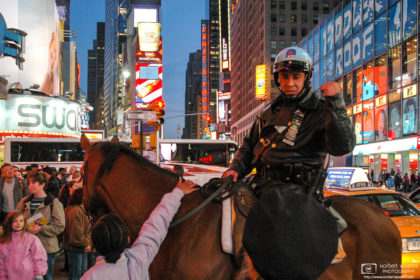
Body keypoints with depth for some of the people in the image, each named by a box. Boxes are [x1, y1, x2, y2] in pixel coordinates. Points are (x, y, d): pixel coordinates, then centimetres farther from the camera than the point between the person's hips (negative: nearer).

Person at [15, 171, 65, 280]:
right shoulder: (24, 202, 7)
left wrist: (40, 229, -19)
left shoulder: (54, 203, -7)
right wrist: (26, 227, -11)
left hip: (47, 248, -4)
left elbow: (60, 226, -12)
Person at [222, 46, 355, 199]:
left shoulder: (320, 112, 3)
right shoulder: (270, 111, 22)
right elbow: (249, 146, 28)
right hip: (262, 186, 6)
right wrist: (235, 169, 10)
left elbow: (342, 147, -14)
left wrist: (336, 102, -17)